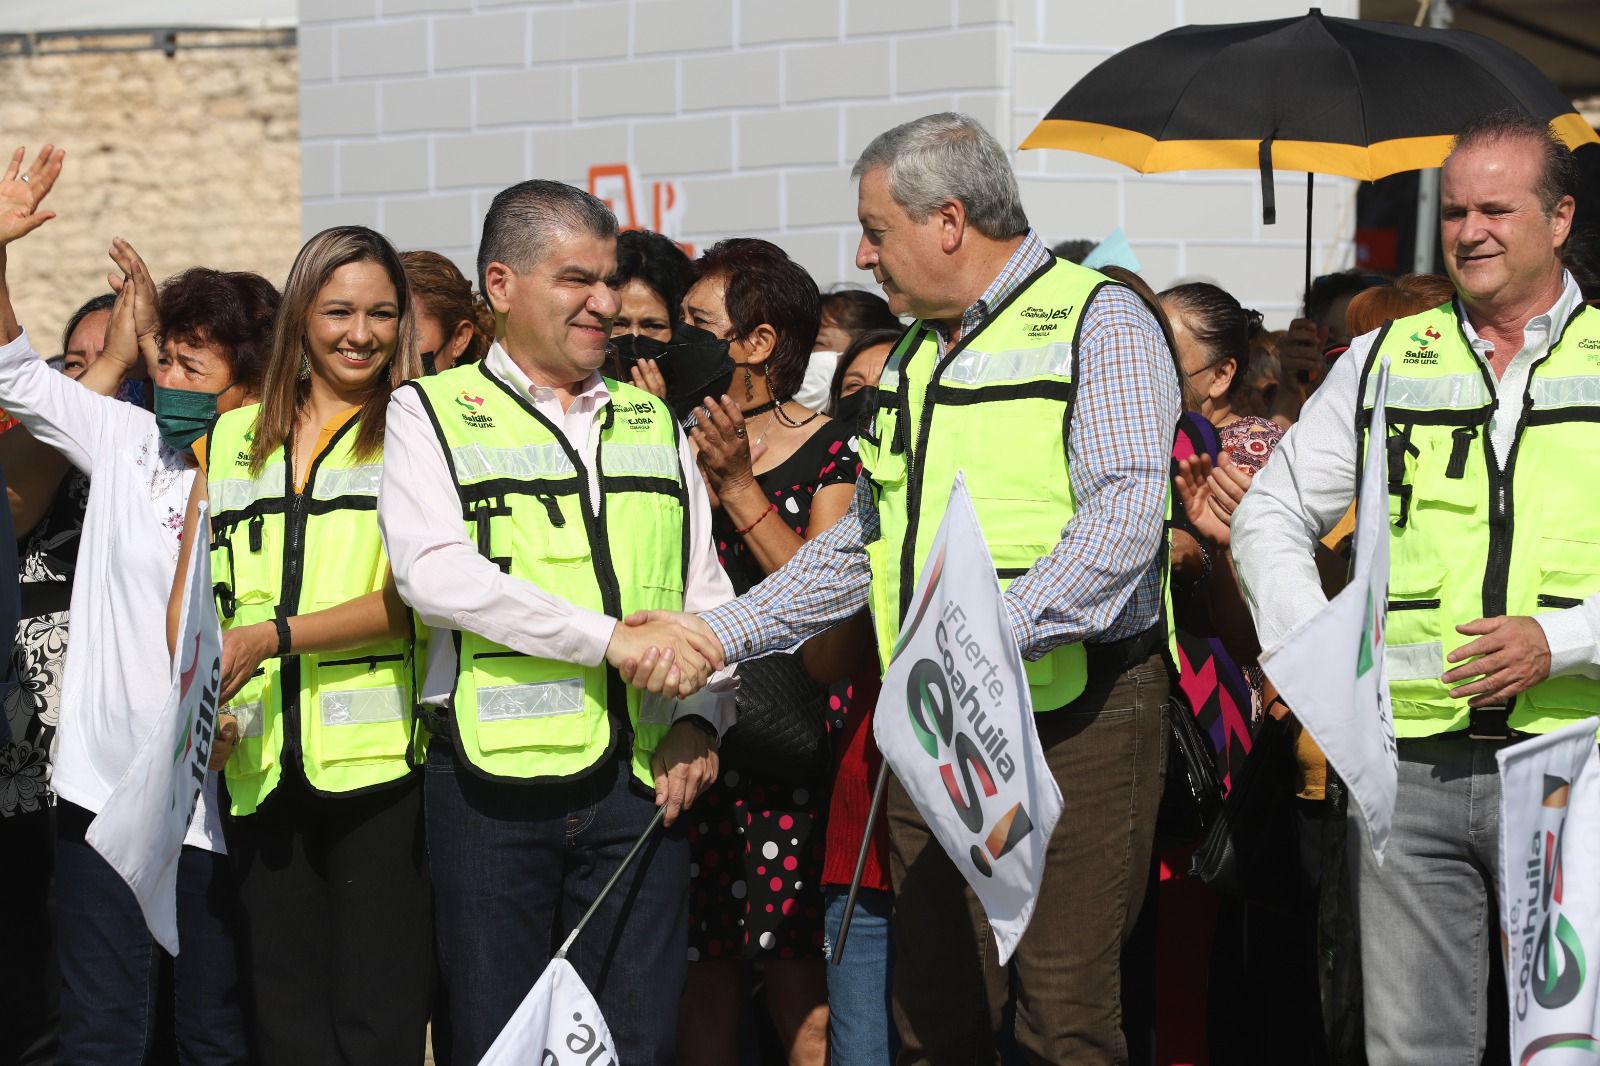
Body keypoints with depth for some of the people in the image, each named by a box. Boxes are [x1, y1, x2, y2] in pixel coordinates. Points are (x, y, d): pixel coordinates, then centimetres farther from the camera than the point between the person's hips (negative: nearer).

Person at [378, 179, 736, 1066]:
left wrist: (699, 718, 0)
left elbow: (705, 593, 19)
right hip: (493, 785, -3)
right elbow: (434, 573, -13)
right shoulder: (430, 414, 3)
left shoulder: (653, 423, 18)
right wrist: (612, 638, -18)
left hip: (641, 780, 4)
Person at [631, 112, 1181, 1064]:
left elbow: (1124, 516, -19)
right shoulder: (917, 358, 21)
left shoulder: (1098, 323, -5)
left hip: (1072, 720, -7)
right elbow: (860, 546, 26)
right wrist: (720, 633, 16)